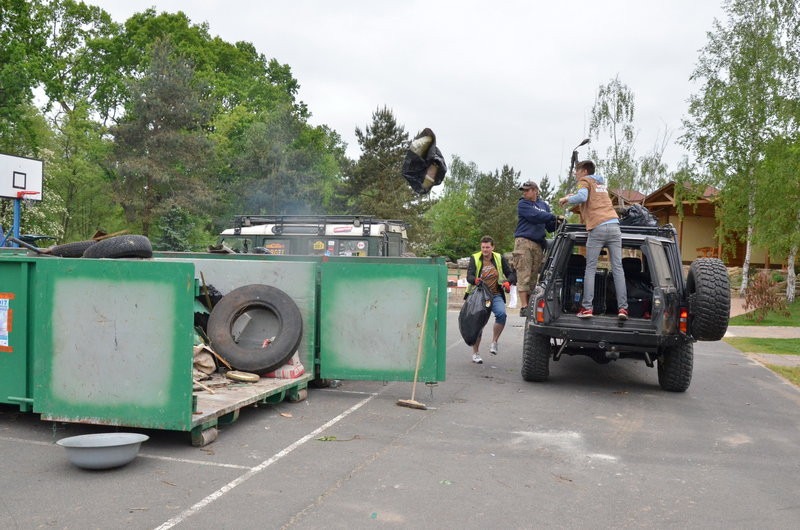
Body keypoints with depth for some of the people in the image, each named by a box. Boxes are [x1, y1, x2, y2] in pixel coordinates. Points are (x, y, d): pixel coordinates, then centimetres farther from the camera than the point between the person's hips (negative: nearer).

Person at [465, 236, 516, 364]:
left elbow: (511, 273, 8)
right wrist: (475, 280, -36)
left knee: (501, 313, -27)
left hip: (495, 295, 1)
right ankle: (475, 353, 15)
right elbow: (469, 276, -13)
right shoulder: (475, 259, -1)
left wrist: (508, 282, -15)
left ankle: (494, 342, -8)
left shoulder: (499, 259, 5)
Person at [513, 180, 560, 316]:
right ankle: (524, 307, -13)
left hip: (538, 245, 5)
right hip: (524, 241, -5)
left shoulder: (544, 205, 21)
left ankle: (530, 306, 5)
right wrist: (554, 217, -13)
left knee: (533, 278, 4)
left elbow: (550, 227, 17)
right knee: (524, 276, -10)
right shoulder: (522, 204, 5)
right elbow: (535, 216, -12)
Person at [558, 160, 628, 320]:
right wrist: (572, 196, 34)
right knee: (617, 268, 0)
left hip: (597, 228, -5)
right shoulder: (602, 183, 29)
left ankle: (587, 307, -7)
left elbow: (582, 197, -12)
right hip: (614, 226, 5)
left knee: (590, 269, -1)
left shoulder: (585, 181, 7)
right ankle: (622, 308, -6)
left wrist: (567, 199, 4)